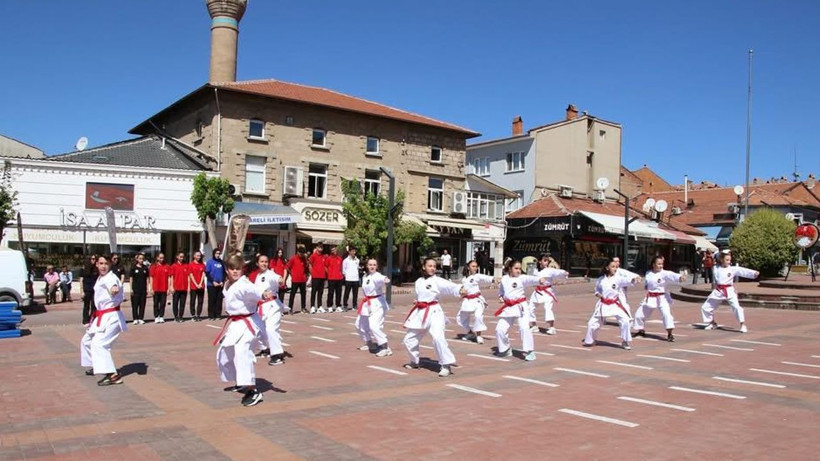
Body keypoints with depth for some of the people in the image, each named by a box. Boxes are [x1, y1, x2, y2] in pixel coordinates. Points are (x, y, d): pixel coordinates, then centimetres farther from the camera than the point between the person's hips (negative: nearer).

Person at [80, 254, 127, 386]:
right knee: (87, 340, 23)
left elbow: (113, 285, -44)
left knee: (99, 343, -23)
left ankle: (113, 375, -27)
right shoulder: (100, 278, 11)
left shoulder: (111, 277, -19)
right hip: (101, 316, 10)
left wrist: (114, 289, -66)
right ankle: (97, 367, 44)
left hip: (111, 317, -10)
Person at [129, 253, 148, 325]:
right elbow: (131, 279, 1)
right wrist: (131, 289, -5)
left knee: (142, 304, 4)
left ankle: (141, 318, 11)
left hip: (143, 289, 2)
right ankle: (135, 319, 6)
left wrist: (147, 289, 6)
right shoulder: (133, 268, 0)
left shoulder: (145, 268, 7)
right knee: (135, 304, 0)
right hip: (135, 289, -2)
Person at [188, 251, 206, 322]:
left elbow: (203, 275, 4)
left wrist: (200, 284, -8)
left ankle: (199, 315, 10)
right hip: (193, 286, -3)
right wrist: (196, 284, -10)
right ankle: (193, 315, 8)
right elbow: (191, 275, -4)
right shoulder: (191, 264, 0)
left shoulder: (202, 265, 9)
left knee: (200, 301, 4)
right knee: (193, 301, 2)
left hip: (201, 286, 3)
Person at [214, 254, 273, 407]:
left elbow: (252, 289, -43)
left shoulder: (243, 284, -20)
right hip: (234, 324, 10)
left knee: (241, 352, -31)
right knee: (224, 353, 23)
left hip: (248, 323, -10)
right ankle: (240, 383, 45)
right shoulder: (228, 285, 9)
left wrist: (263, 293, -63)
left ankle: (253, 391, -33)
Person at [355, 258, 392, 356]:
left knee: (374, 326, -24)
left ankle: (385, 348, -17)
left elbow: (381, 279, -43)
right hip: (367, 304, 9)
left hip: (377, 303, -9)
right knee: (360, 325, 19)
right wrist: (365, 299, 15)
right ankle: (370, 343, 39)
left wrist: (386, 281, -65)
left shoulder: (377, 276, -18)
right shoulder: (365, 277, 8)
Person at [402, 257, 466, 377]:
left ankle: (446, 366, -17)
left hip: (434, 312, -6)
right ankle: (414, 362, 37)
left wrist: (460, 289, -46)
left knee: (438, 337, -27)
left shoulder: (437, 280, -8)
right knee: (409, 339, 13)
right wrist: (417, 302, 1)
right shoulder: (419, 282, 10)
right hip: (420, 313, 6)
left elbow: (449, 286, -27)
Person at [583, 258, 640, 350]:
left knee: (625, 321, -17)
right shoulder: (601, 279, 0)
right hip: (603, 305, 2)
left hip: (615, 304, -2)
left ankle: (625, 341, 4)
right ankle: (589, 341, 30)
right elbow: (597, 289, 17)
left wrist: (634, 279, -51)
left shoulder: (618, 278, -10)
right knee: (592, 322, 6)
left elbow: (626, 281, -31)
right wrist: (597, 294, -5)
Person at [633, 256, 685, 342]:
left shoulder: (664, 273, -13)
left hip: (662, 298, -5)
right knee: (639, 314, 11)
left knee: (666, 314, -27)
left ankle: (669, 334, -20)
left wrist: (680, 277, -54)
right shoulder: (648, 273, 3)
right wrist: (647, 289, -3)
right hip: (650, 298, 5)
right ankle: (641, 331, 34)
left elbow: (672, 276, -33)